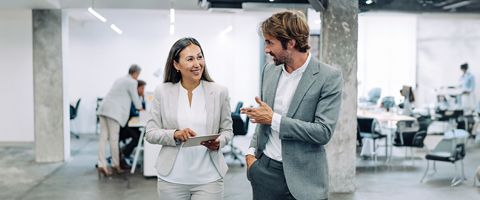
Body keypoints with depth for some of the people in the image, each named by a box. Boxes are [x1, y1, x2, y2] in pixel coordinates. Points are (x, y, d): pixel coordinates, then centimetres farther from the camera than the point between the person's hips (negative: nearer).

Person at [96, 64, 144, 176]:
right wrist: (140, 108, 24)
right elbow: (135, 98, 4)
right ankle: (115, 165, 6)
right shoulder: (132, 82, -2)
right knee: (113, 139, -2)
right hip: (113, 111, -8)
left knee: (103, 138, 1)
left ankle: (101, 165, -4)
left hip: (104, 109, 9)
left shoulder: (120, 79, 26)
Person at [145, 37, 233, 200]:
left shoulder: (219, 92, -1)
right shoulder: (162, 91, 0)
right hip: (172, 178, 1)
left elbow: (227, 130, 7)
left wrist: (218, 142, -15)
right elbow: (150, 133, 1)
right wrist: (174, 134, -17)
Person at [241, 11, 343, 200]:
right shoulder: (270, 70, 7)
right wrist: (251, 151, 3)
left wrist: (274, 119, -17)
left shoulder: (329, 77, -12)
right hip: (264, 170, 5)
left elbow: (323, 131, -18)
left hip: (302, 179, -4)